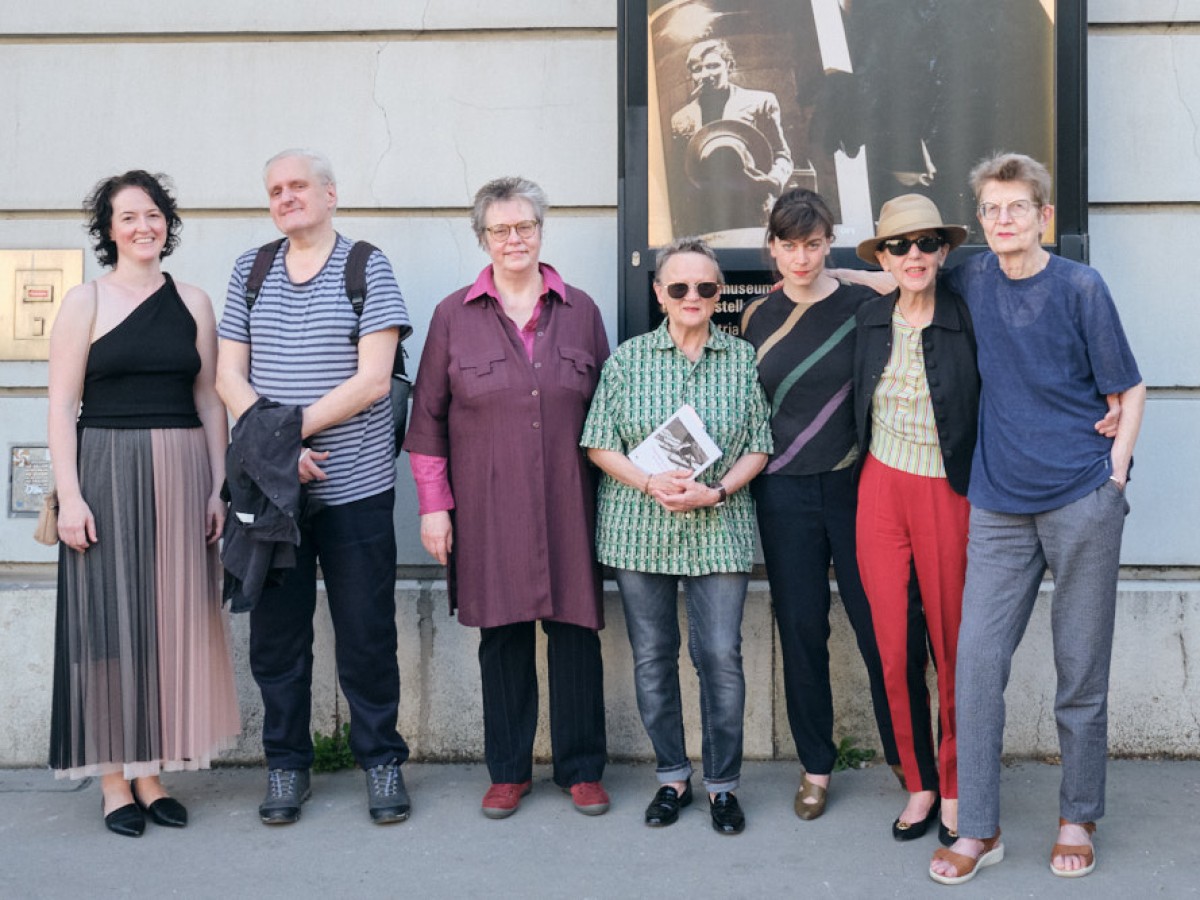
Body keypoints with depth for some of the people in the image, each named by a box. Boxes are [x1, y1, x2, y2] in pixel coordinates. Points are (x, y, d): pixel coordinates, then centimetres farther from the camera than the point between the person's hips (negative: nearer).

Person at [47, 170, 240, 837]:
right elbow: (62, 405, -3)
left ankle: (152, 773, 18)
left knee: (170, 622, 6)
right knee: (109, 621, 0)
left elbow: (209, 401, 11)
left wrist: (219, 485, 4)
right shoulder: (85, 302, 1)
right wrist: (69, 494, -12)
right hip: (107, 471, -3)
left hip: (182, 477, 3)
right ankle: (114, 781, 10)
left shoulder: (193, 303, 10)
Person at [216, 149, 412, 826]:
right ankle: (286, 764, 22)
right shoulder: (251, 271, 11)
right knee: (276, 632, 9)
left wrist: (287, 428, -13)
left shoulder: (367, 267, -1)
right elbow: (229, 377, 5)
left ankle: (382, 761, 19)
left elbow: (372, 381, -9)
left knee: (367, 634, 4)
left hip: (355, 486, -3)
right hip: (270, 488, 3)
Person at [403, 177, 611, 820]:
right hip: (488, 507, 0)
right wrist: (433, 503, 0)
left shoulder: (580, 310, 8)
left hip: (567, 501, 1)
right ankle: (507, 770, 19)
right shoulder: (455, 316, 5)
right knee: (501, 635, 5)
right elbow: (428, 417, 6)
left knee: (575, 629, 3)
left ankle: (581, 768, 17)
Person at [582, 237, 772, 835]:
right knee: (652, 656, 7)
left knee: (721, 654, -2)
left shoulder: (744, 359, 3)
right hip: (639, 528, 1)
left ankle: (723, 783, 14)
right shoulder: (628, 359, 3)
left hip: (719, 531, -1)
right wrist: (650, 482, -14)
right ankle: (672, 777, 23)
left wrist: (716, 490, -12)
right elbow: (599, 445, 2)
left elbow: (758, 448, 4)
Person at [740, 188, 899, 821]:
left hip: (856, 486, -2)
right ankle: (816, 767, 21)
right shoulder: (758, 319, 7)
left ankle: (908, 760, 15)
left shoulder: (864, 307, -1)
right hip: (784, 495, 2)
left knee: (878, 624, 0)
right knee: (801, 631, 8)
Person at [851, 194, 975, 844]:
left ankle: (955, 787, 22)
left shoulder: (967, 321, -7)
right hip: (880, 491, 3)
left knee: (952, 644, 4)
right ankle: (920, 783, 22)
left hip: (947, 496, -3)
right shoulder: (869, 320, 5)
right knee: (894, 644, 6)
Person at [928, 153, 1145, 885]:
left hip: (1083, 504, -3)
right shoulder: (972, 283, 7)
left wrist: (1114, 472, -5)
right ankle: (978, 828, 8)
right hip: (1000, 508, 3)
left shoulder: (1080, 287, -2)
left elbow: (1129, 389, 3)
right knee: (977, 662, -2)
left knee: (1081, 668, 5)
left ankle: (1079, 819, 22)